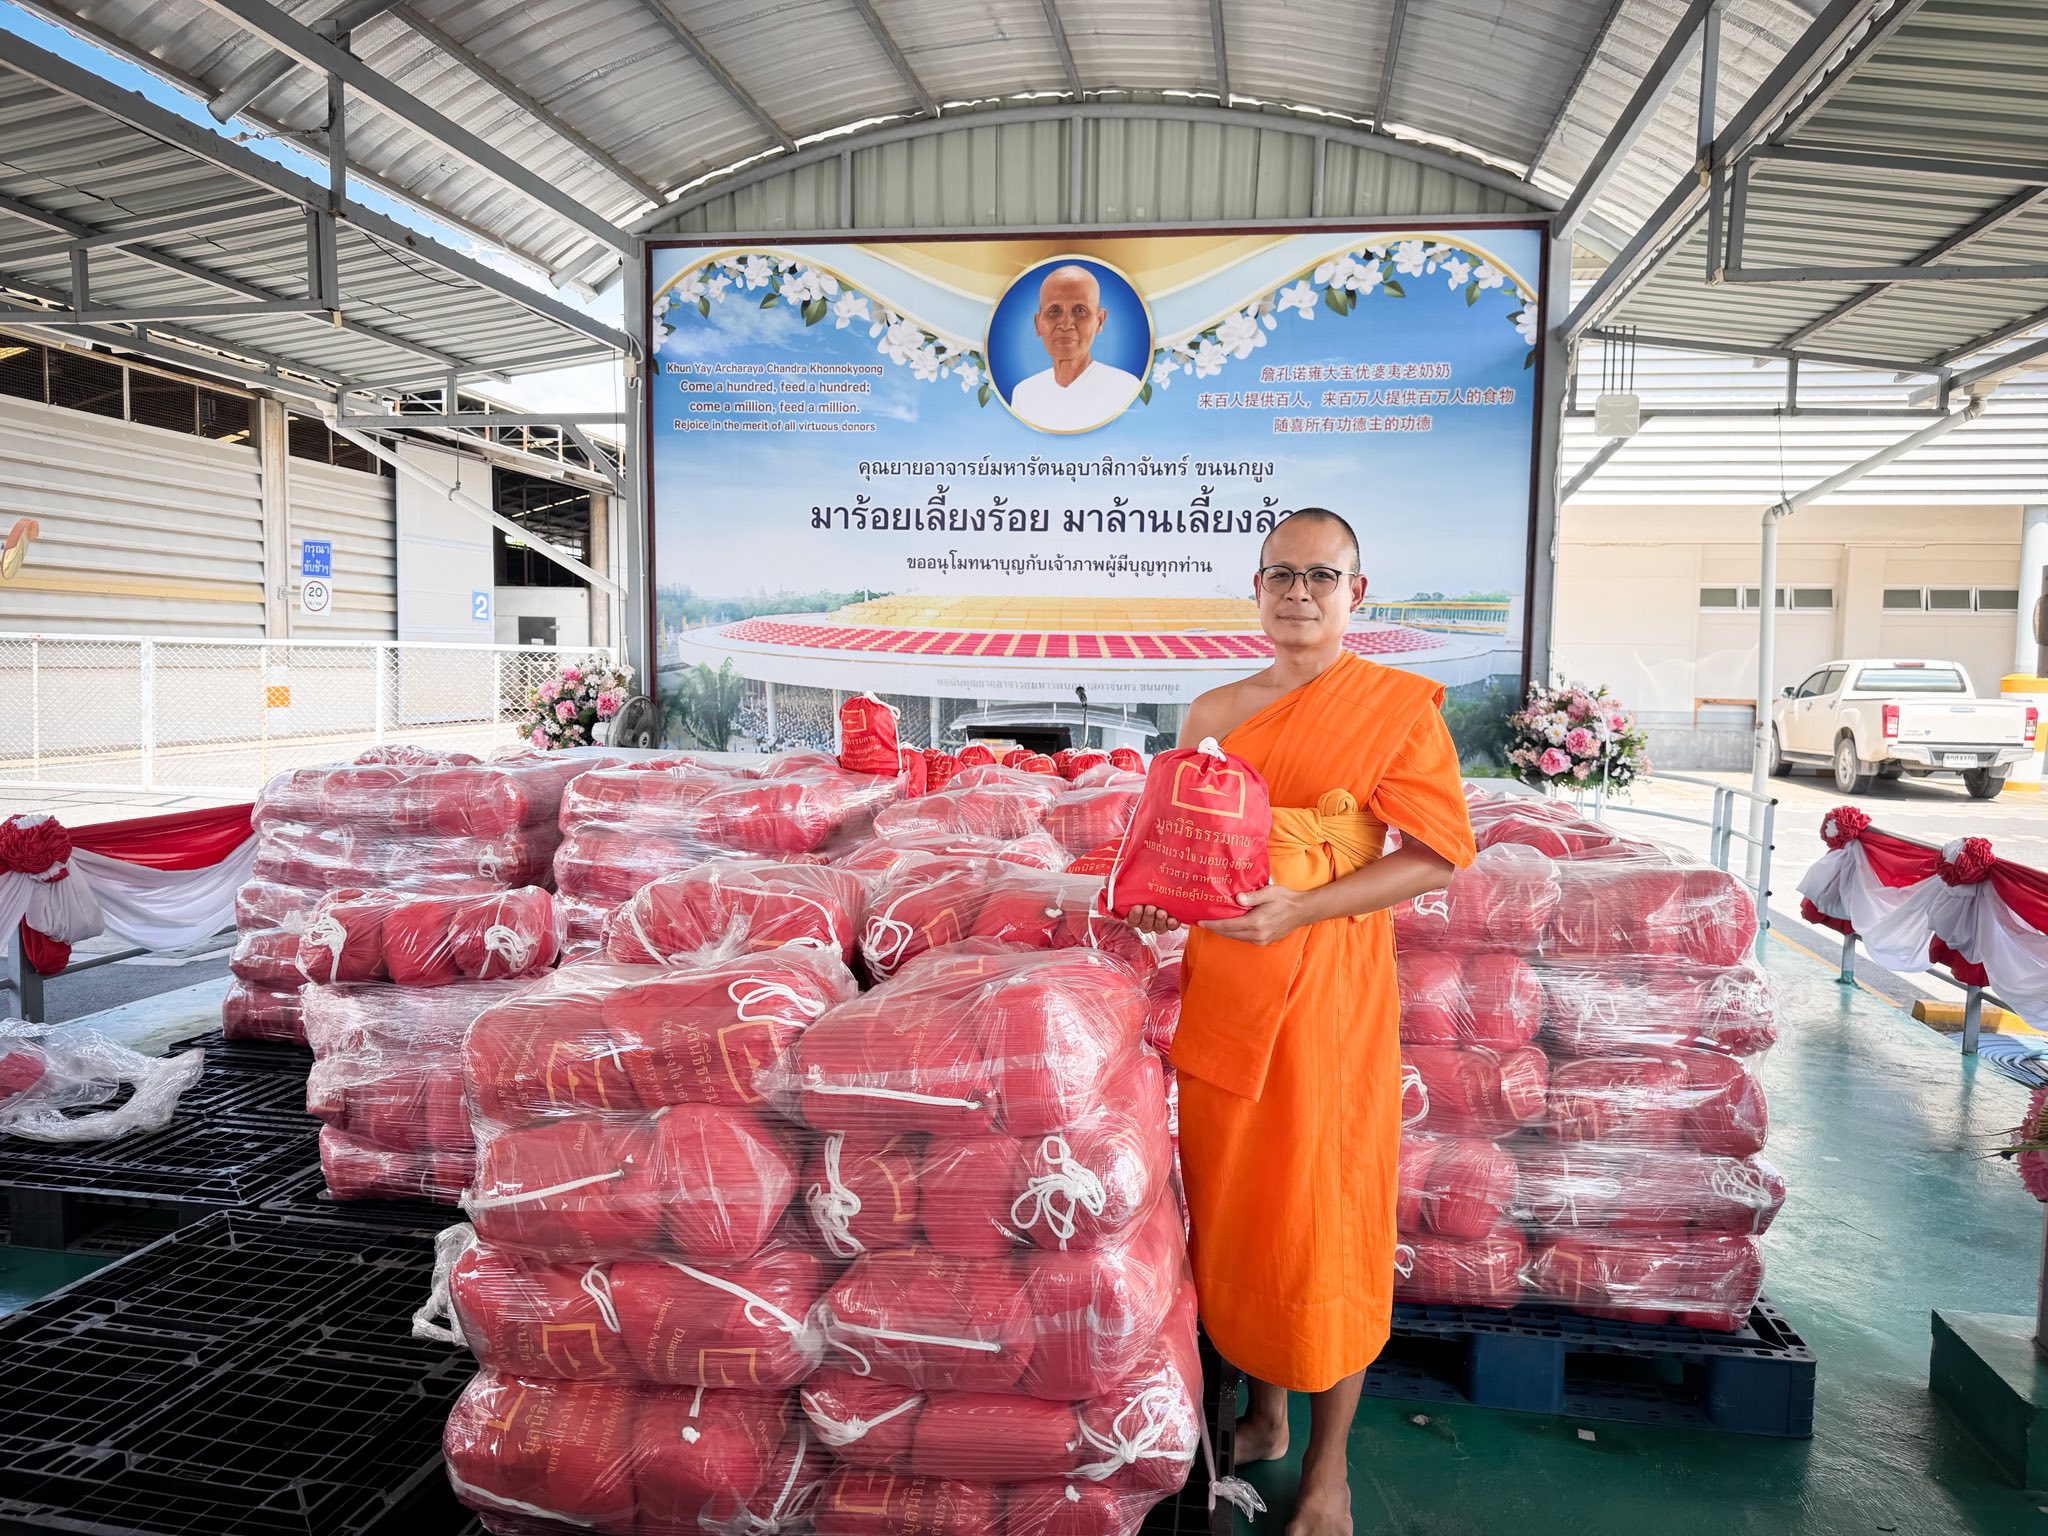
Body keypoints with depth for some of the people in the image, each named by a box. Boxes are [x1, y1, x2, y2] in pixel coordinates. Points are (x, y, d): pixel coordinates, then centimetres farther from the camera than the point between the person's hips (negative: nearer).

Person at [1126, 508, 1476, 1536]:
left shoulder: (1398, 706, -6)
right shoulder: (1215, 712, 8)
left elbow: (1437, 857, -10)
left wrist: (1299, 909, -20)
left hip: (1327, 987, -4)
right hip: (1221, 981, 5)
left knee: (1322, 1216, 5)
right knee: (1229, 1200, 14)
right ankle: (1261, 1415, 37)